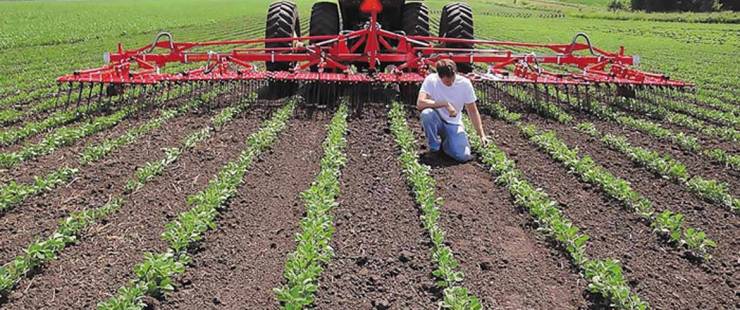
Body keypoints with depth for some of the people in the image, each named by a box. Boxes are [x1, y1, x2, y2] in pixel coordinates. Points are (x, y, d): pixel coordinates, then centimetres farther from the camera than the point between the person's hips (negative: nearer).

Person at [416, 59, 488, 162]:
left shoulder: (465, 83, -12)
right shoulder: (431, 80, -17)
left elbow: (473, 111, -5)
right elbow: (420, 104, -31)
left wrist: (482, 135, -8)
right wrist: (445, 104, -33)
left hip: (454, 124, 1)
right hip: (436, 121, -1)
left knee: (463, 156, -22)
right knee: (427, 113, -36)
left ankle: (446, 143, 13)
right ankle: (434, 148, -10)